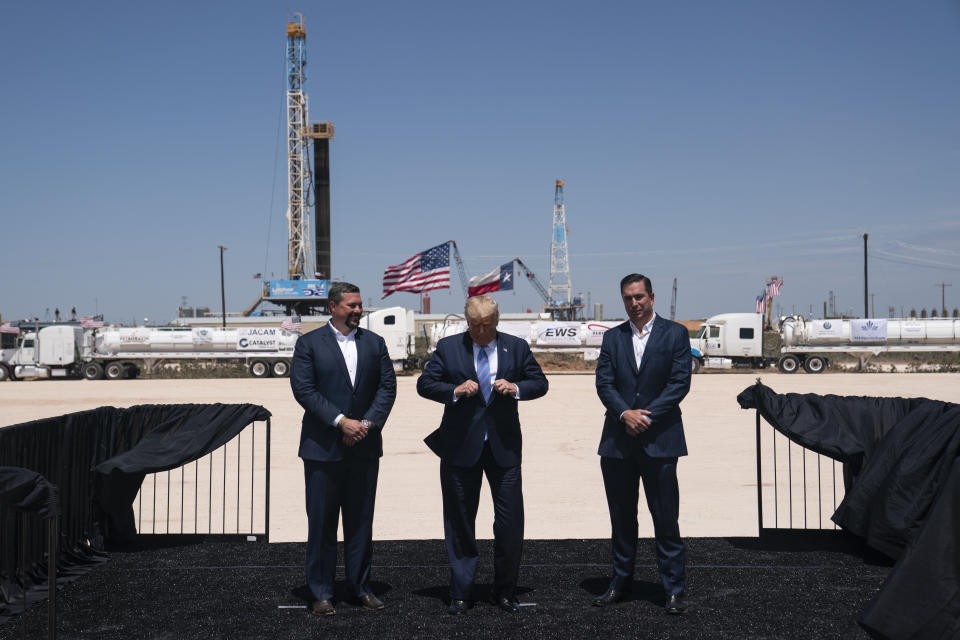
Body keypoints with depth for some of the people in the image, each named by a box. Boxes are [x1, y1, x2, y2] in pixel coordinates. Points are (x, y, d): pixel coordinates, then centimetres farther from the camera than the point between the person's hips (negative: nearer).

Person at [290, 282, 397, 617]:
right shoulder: (309, 343, -1)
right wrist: (341, 421, -16)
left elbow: (388, 385, 5)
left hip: (364, 447, 3)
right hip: (322, 447, -3)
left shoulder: (374, 343, 10)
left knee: (361, 520, 10)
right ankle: (321, 593, 13)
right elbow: (303, 389, -9)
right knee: (321, 523, 3)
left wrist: (368, 423, -9)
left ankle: (361, 586, 21)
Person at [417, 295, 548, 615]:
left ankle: (504, 592, 19)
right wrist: (455, 390, -17)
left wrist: (516, 388, -12)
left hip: (504, 447, 1)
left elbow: (540, 382, 8)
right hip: (461, 447, 0)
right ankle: (461, 593, 20)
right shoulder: (448, 347, 3)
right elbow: (424, 384, 0)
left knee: (511, 523, 1)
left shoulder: (517, 347, 6)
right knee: (460, 522, 7)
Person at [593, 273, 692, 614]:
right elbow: (604, 383, 3)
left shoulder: (675, 333, 3)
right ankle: (621, 582, 23)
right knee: (621, 517, 11)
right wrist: (626, 413, -13)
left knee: (666, 518, -1)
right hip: (618, 440, 3)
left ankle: (673, 589, 9)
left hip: (659, 439, -3)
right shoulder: (612, 337, 11)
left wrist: (647, 416, -13)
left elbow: (680, 382, -5)